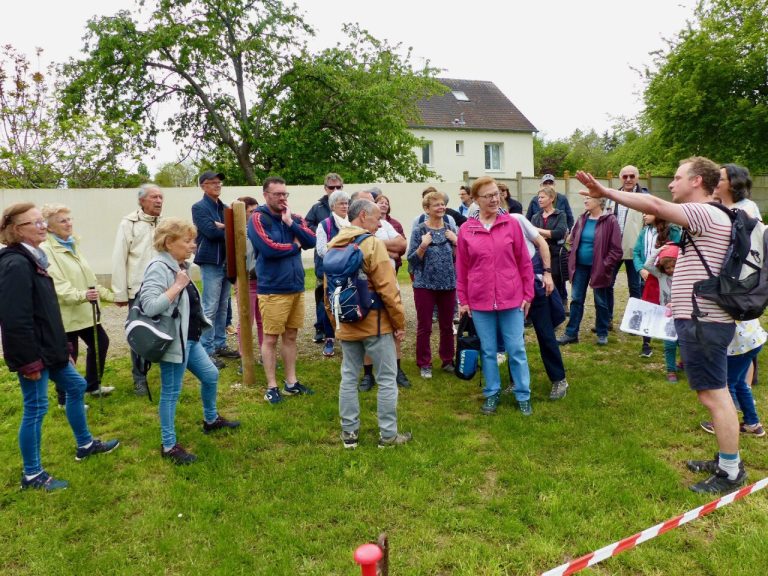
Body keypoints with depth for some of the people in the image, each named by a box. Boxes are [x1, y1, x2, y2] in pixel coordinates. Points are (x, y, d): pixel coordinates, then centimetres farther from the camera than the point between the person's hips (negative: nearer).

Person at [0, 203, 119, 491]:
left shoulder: (31, 259, 10)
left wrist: (59, 346, 19)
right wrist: (30, 361, -22)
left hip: (48, 348, 10)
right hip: (33, 353, -10)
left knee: (75, 386, 21)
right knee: (36, 408, 2)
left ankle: (85, 444, 38)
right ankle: (32, 475, 18)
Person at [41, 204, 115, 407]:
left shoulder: (73, 245, 12)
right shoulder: (45, 250, -15)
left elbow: (89, 278, 16)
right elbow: (57, 285, -26)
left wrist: (111, 296, 16)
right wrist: (82, 295, -41)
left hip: (85, 310, 9)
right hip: (65, 313, -9)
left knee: (101, 342, 19)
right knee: (67, 357, 2)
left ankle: (92, 385, 37)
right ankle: (65, 400, 20)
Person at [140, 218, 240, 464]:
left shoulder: (179, 266, 9)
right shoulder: (158, 268, -20)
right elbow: (149, 306, -30)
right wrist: (178, 285, -26)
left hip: (190, 339, 10)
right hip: (174, 341, -10)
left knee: (210, 375, 20)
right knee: (171, 392, 2)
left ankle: (211, 420, 43)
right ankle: (169, 446, 16)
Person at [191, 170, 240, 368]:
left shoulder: (224, 208, 16)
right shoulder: (199, 207, -4)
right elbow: (211, 231, -17)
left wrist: (223, 227, -12)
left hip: (226, 262, 7)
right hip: (211, 263, -7)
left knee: (223, 307, 12)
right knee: (210, 309, -5)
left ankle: (220, 345, 22)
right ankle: (207, 351, 1)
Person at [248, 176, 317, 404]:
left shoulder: (293, 218, 10)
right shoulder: (258, 218, -8)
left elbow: (312, 241, -2)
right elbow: (269, 248, -21)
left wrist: (291, 223, -12)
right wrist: (295, 245, -6)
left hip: (296, 287, 6)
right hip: (273, 290, -6)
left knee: (291, 336, 13)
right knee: (271, 338, 2)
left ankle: (291, 382, 24)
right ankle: (271, 387, 13)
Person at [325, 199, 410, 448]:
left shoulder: (333, 245, 7)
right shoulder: (372, 244, -15)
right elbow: (388, 290, -17)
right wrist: (400, 323, -8)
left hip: (346, 325, 7)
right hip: (376, 324, -6)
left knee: (349, 378, 14)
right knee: (387, 380, 5)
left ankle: (349, 432, 21)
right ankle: (388, 434, 13)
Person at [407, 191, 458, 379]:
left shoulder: (451, 230, 5)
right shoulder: (419, 231, -5)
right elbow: (411, 260, -6)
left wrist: (456, 242, -9)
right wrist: (423, 246, -22)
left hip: (448, 284, 3)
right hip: (425, 285, -3)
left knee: (447, 325, 12)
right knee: (424, 327, 4)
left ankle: (448, 361, 26)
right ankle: (424, 364, 15)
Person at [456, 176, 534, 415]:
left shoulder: (511, 223, -2)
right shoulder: (466, 229, 0)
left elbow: (524, 261, 2)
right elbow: (461, 268, 5)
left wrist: (528, 294, 2)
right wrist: (463, 300, 4)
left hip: (511, 298, -1)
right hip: (480, 301, 1)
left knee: (516, 349, 7)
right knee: (488, 350, 12)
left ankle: (523, 395, 21)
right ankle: (492, 394, 27)